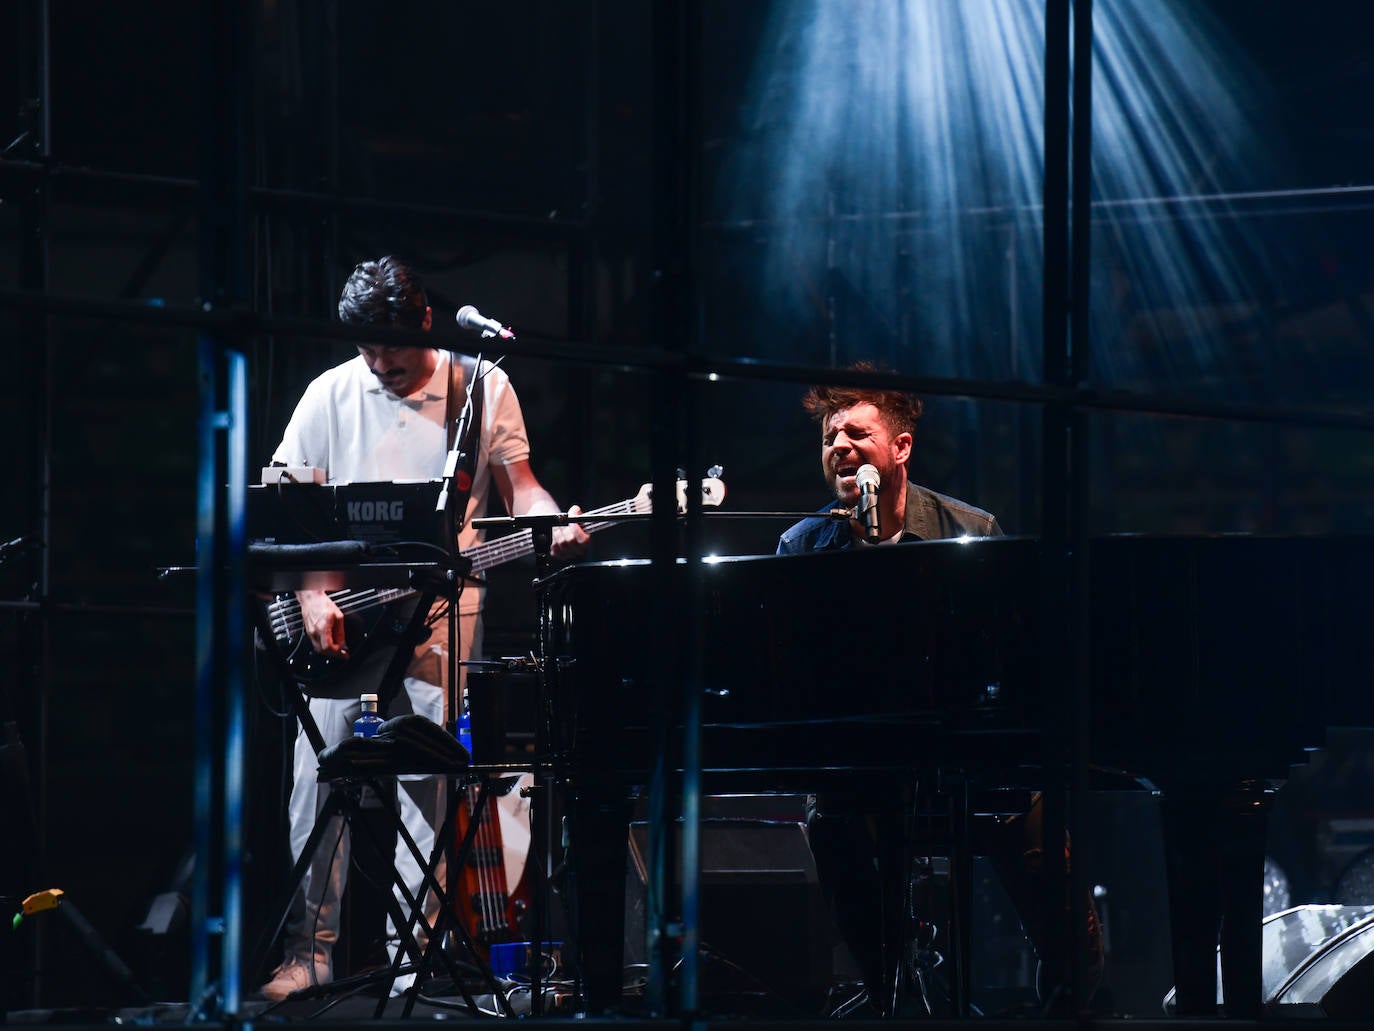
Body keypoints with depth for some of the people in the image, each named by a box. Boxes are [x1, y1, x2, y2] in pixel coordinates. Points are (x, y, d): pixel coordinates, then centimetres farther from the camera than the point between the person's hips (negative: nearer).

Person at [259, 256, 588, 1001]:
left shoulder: (482, 389, 2)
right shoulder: (332, 394, 3)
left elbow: (518, 485, 8)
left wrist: (553, 527, -14)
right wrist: (310, 597, -8)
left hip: (440, 613, -1)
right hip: (341, 616, 1)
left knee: (424, 785, -4)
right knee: (317, 780, -2)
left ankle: (408, 951, 2)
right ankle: (311, 947, 6)